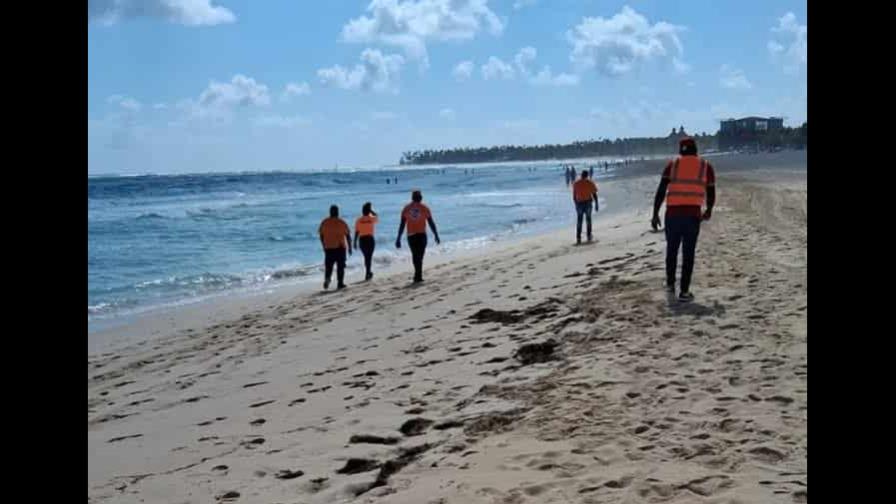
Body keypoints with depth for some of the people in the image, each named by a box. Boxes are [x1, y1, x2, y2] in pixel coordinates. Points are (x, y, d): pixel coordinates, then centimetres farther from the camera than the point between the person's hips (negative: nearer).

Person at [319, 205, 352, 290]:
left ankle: (327, 279, -13)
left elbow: (321, 235, 5)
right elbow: (348, 236, -2)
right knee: (340, 266, 7)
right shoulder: (342, 223, -5)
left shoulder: (324, 222, 0)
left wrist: (324, 246, 18)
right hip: (340, 248, -2)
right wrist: (349, 247, 8)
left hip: (328, 248, 2)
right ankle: (340, 283, 7)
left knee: (328, 266, 10)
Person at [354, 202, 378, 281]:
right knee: (369, 257, 1)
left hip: (362, 240, 2)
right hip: (370, 239, -2)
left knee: (366, 256, 18)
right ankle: (367, 274, -6)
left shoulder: (358, 220, -3)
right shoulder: (372, 219, -5)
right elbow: (377, 217, 21)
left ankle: (369, 272, 30)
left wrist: (355, 242, 5)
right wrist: (371, 211, 22)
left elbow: (356, 232, -2)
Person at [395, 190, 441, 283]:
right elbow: (431, 223, 2)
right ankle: (417, 276, -8)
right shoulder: (424, 208, 0)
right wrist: (436, 235, 10)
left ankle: (418, 276, 20)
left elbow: (402, 224, 2)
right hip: (421, 235, -2)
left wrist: (398, 239, 4)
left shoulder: (406, 208, 4)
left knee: (415, 256, 14)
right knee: (420, 256, 0)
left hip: (411, 235, 2)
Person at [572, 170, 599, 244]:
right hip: (588, 203, 0)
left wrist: (576, 204, 14)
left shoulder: (576, 183, 0)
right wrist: (596, 204, 3)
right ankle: (589, 236, 17)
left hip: (579, 203, 1)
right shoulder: (590, 182, -3)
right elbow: (594, 194, -4)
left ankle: (578, 238, -5)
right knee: (588, 220, 15)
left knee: (579, 221, 4)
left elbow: (574, 196, 3)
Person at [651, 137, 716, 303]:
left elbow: (661, 191, -2)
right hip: (693, 214, -1)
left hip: (673, 213, 1)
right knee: (688, 254, 3)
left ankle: (670, 283, 34)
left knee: (671, 249, 19)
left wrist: (655, 214, -1)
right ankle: (684, 292, 1)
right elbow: (711, 194, 9)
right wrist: (708, 211, 28)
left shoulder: (673, 164, 7)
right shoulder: (706, 166, 8)